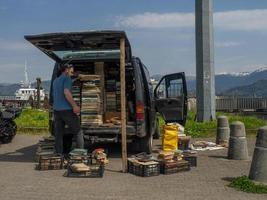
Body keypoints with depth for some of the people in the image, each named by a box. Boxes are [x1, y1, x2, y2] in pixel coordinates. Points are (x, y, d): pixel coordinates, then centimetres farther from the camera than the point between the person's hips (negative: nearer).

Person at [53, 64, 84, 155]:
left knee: (58, 134, 6)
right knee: (78, 132, 2)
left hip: (56, 110, 8)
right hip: (67, 110, -7)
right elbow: (66, 92, -19)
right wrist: (75, 106, -20)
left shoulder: (55, 80, 21)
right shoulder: (67, 78, -4)